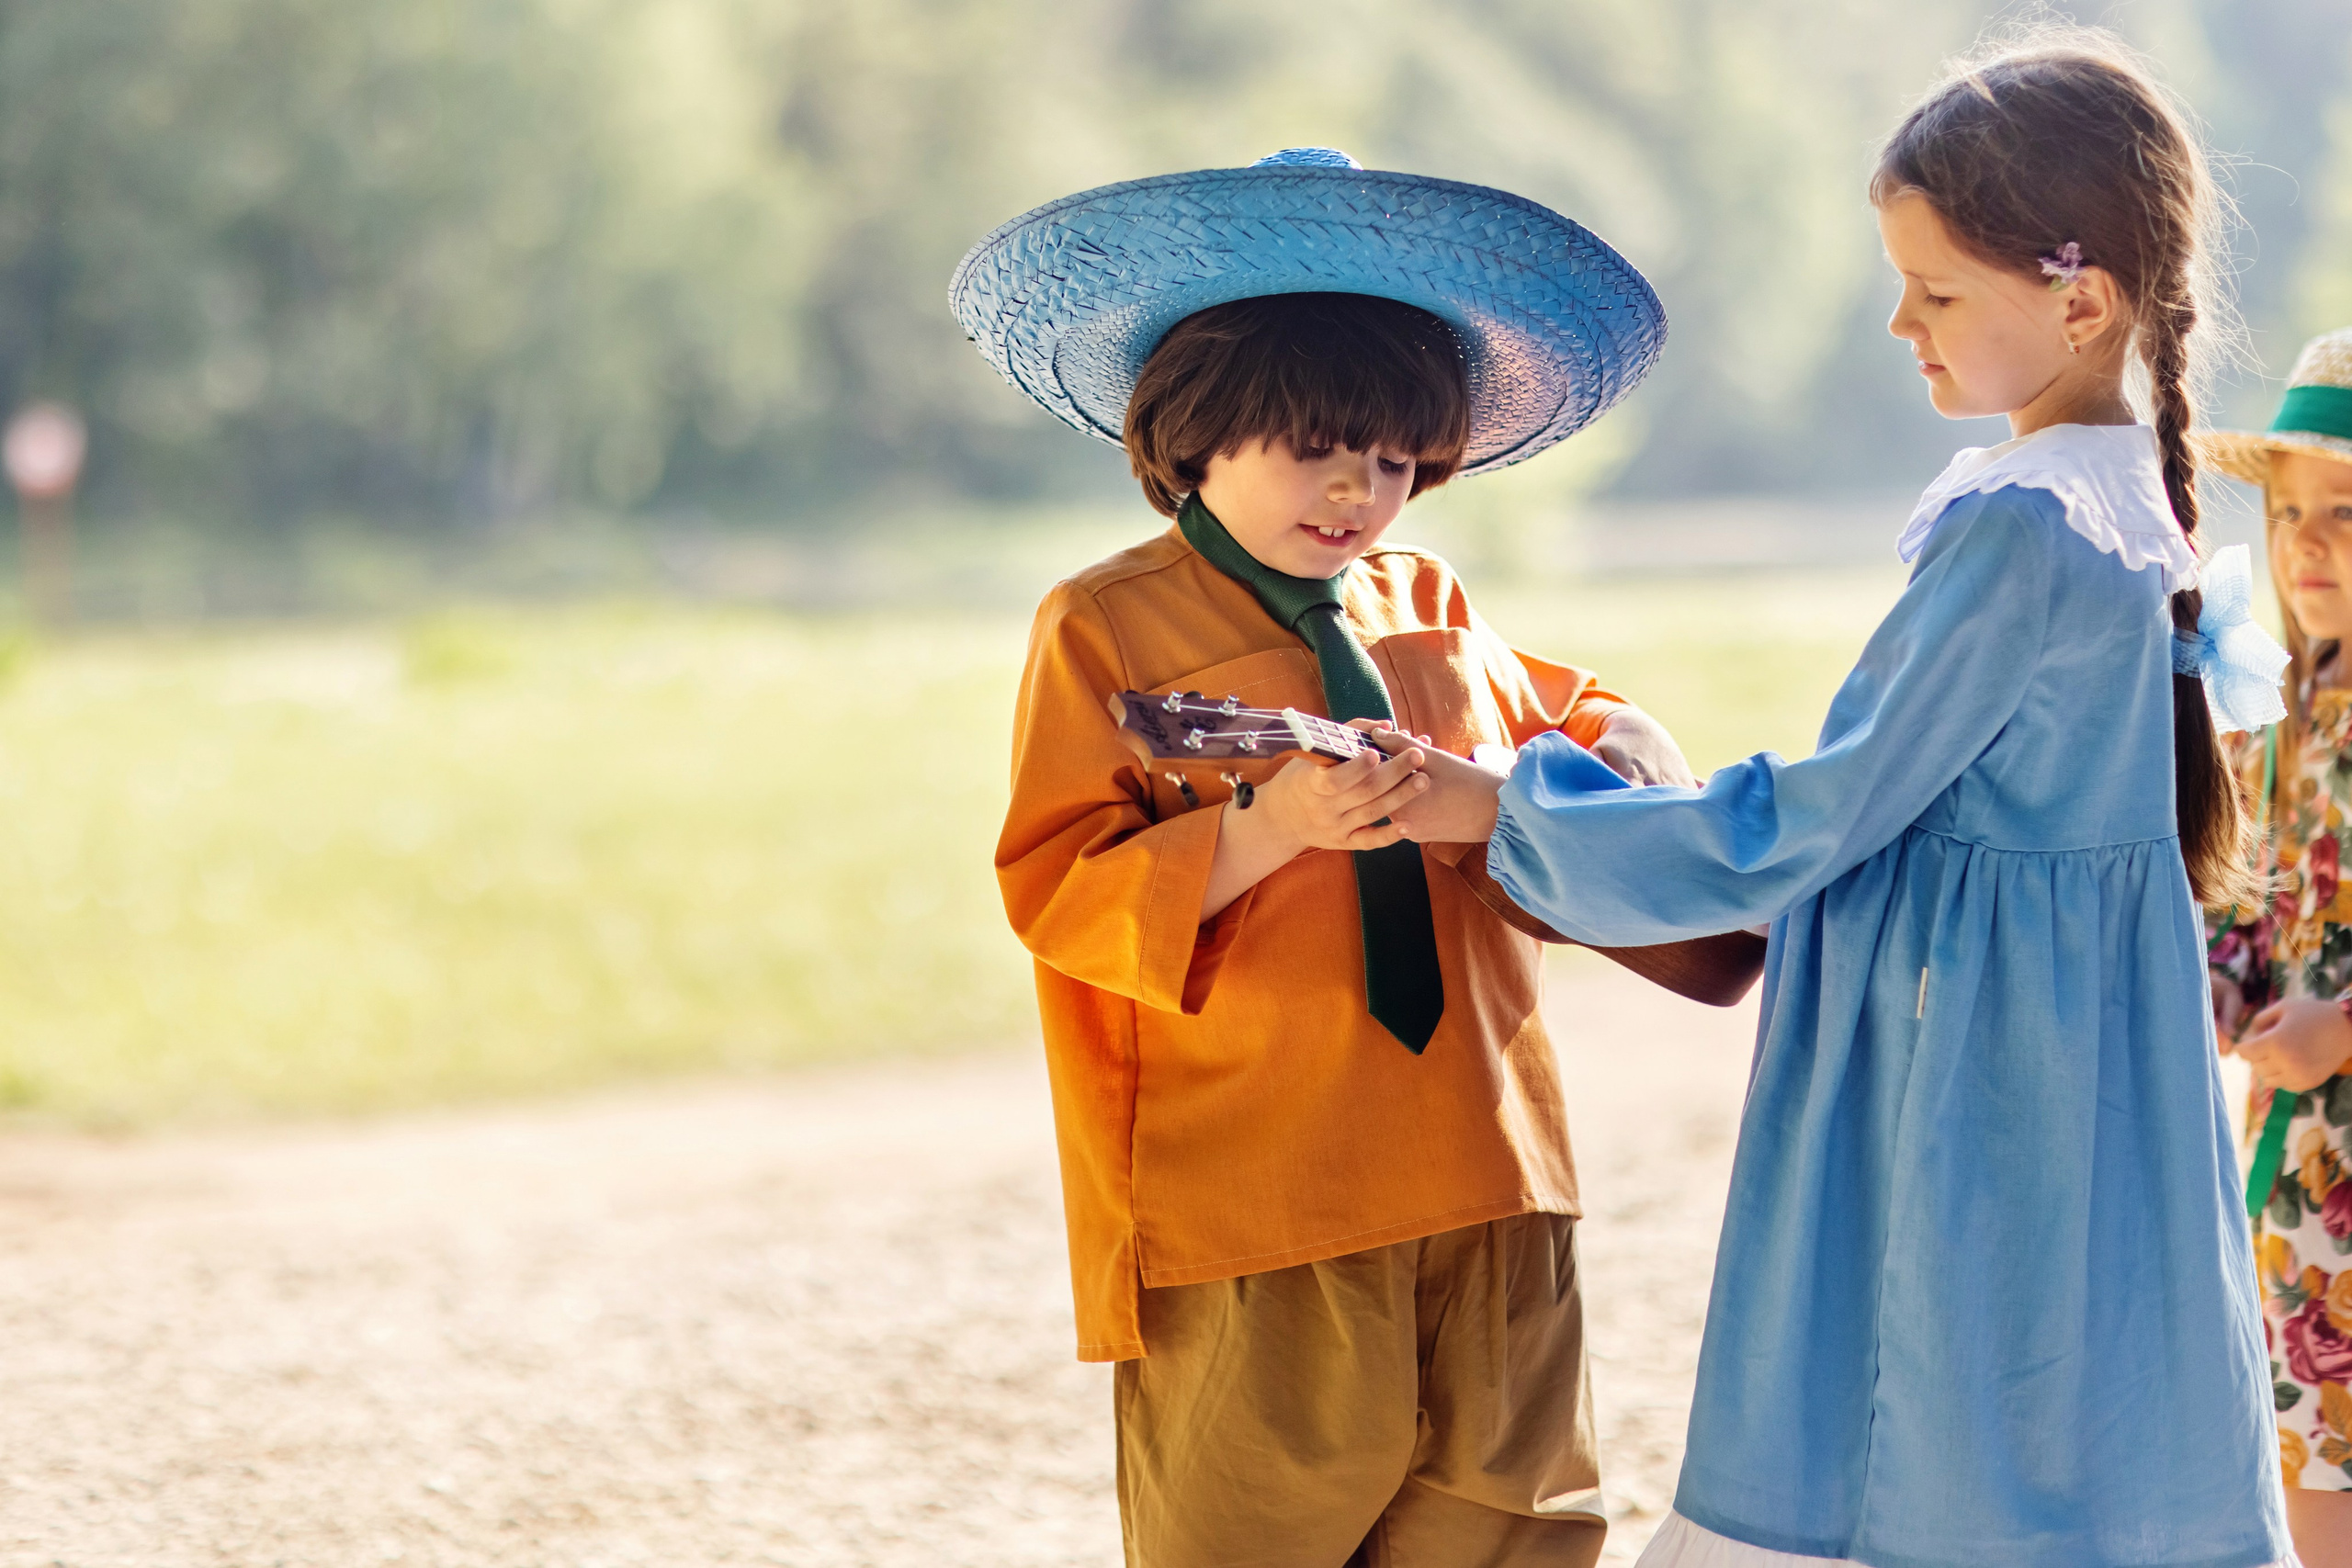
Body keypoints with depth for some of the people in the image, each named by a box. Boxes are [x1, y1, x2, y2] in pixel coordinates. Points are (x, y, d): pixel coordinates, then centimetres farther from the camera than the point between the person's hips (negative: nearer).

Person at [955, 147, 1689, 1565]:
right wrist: (1265, 833, -23)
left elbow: (1541, 724, 32)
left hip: (1488, 1192, 5)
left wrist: (1610, 744, 8)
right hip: (1247, 1227, -5)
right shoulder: (1107, 628, -2)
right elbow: (1059, 891, -10)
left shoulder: (1429, 610, 15)